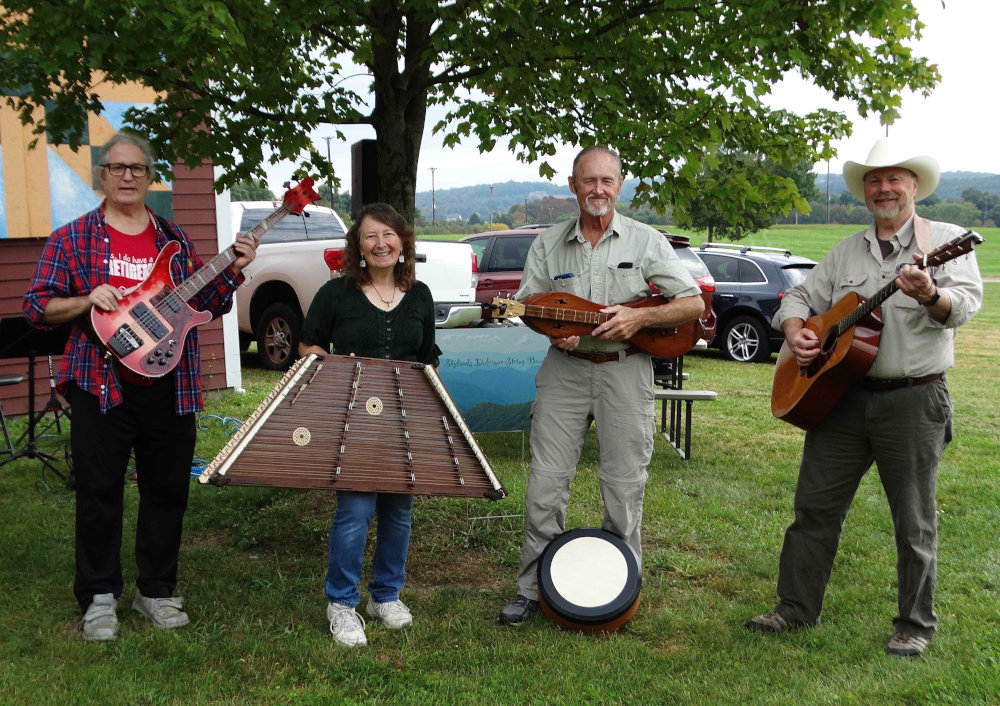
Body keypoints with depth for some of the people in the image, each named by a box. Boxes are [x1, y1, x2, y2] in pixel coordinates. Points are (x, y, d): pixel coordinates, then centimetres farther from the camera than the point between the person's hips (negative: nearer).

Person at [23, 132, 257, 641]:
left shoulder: (174, 239, 12)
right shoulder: (72, 238, 3)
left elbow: (207, 305, 13)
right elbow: (37, 307, 0)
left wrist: (233, 272, -3)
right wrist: (87, 301, -16)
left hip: (170, 385, 3)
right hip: (101, 384, -3)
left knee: (168, 489, 9)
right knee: (99, 491, 3)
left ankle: (156, 590, 24)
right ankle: (99, 597, 18)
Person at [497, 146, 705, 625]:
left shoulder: (646, 241, 2)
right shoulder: (548, 244, 8)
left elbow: (694, 303, -1)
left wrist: (640, 317, -16)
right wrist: (553, 329, -13)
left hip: (625, 369, -1)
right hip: (565, 369, 2)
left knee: (624, 486, 3)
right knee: (545, 483, 0)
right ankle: (532, 589, 13)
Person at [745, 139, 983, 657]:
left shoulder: (946, 240, -2)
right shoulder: (845, 253, 14)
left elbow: (966, 303, -16)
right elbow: (800, 297, 16)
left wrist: (930, 295, -39)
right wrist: (795, 331, -6)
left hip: (914, 400, -4)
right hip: (843, 395, 5)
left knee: (914, 521, 5)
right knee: (815, 506, 8)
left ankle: (916, 625, 20)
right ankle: (797, 607, 21)